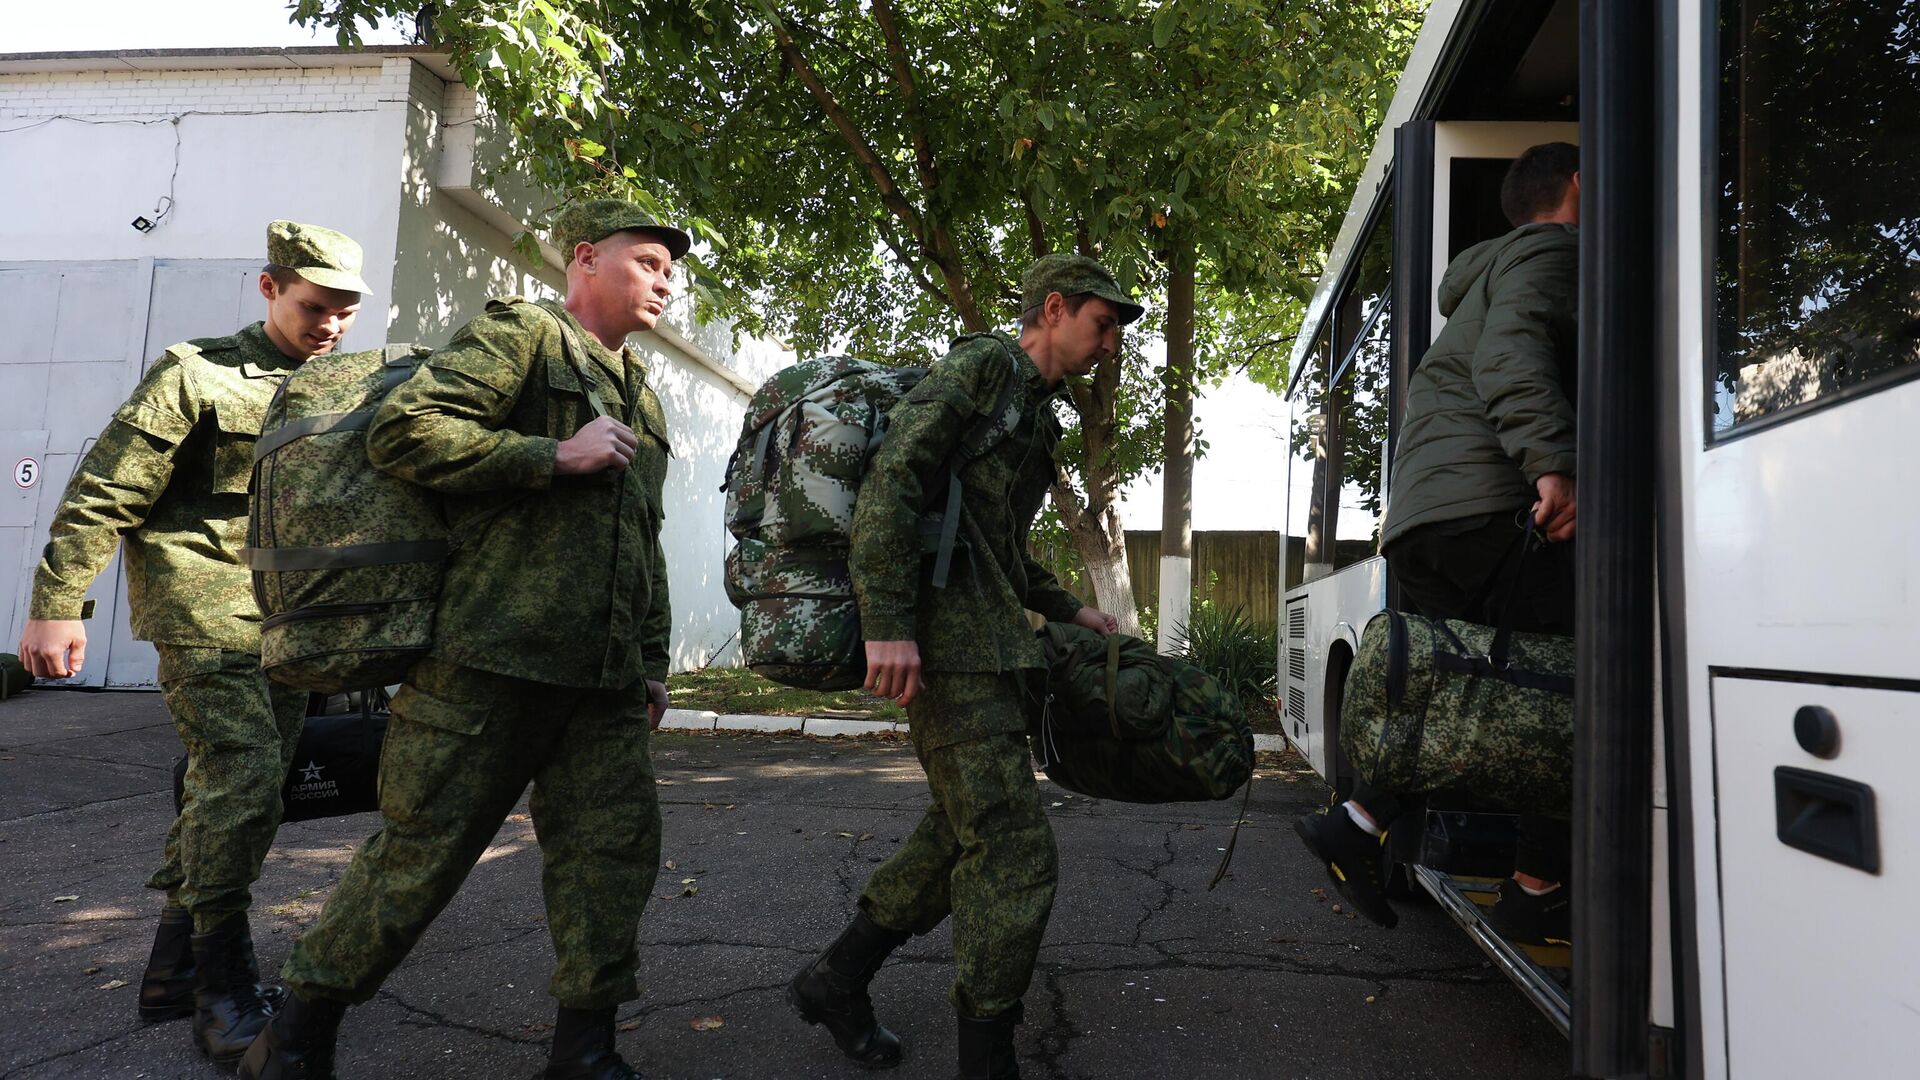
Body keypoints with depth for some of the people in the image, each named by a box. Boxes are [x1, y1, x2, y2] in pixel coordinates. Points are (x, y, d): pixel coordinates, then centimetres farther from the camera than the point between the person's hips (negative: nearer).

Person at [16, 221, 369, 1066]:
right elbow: (101, 492, -6)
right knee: (242, 775, -16)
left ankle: (175, 970, 24)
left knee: (234, 789, 10)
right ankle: (223, 992, -5)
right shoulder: (198, 373, -3)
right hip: (204, 609, -6)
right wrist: (58, 603, -10)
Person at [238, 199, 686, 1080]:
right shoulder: (518, 335, -1)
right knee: (422, 852, 1)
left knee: (616, 849, 5)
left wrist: (652, 661, 21)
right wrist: (557, 456, -15)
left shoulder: (641, 397, 22)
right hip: (492, 657, -7)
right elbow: (400, 430, -15)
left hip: (602, 681, 7)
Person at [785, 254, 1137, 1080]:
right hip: (950, 642, -10)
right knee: (1013, 851, -8)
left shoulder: (1034, 411, 23)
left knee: (964, 831, 15)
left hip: (988, 644, 10)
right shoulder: (984, 366, -7)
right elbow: (893, 477, -19)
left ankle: (835, 981, 28)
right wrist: (886, 623, -26)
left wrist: (1070, 610, 26)